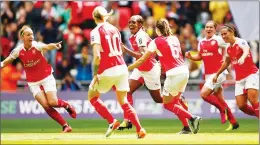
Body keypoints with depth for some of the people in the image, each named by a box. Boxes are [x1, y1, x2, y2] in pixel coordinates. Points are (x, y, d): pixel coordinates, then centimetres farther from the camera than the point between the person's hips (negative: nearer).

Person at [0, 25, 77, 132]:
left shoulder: (36, 45, -19)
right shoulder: (18, 50, -9)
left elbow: (47, 47, -42)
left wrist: (54, 46, -64)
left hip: (46, 77, -2)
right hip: (33, 82, 2)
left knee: (53, 102, -17)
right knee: (46, 105, -13)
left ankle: (67, 105, 18)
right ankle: (65, 126, -3)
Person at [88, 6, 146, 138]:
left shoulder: (96, 32, -7)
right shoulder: (114, 29, 12)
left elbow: (97, 56, -17)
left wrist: (95, 75, -12)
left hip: (107, 71, -5)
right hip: (122, 67, 5)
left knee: (92, 96, 17)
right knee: (123, 102, 15)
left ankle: (112, 122, 1)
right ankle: (140, 130, -1)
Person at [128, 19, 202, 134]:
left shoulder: (156, 42, -3)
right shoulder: (174, 39, 14)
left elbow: (142, 60, -3)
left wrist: (127, 68, 6)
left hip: (174, 74, -7)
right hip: (184, 71, 7)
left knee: (167, 104, 5)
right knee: (174, 102, 20)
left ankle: (192, 118, -10)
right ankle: (186, 128, 11)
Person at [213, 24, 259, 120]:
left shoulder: (241, 42, -12)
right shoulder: (229, 49, 10)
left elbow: (246, 51, -35)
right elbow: (226, 63, 28)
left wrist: (242, 58, -57)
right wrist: (217, 74, 36)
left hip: (251, 74, -7)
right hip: (239, 79, 7)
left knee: (253, 100, -23)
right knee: (241, 105, -5)